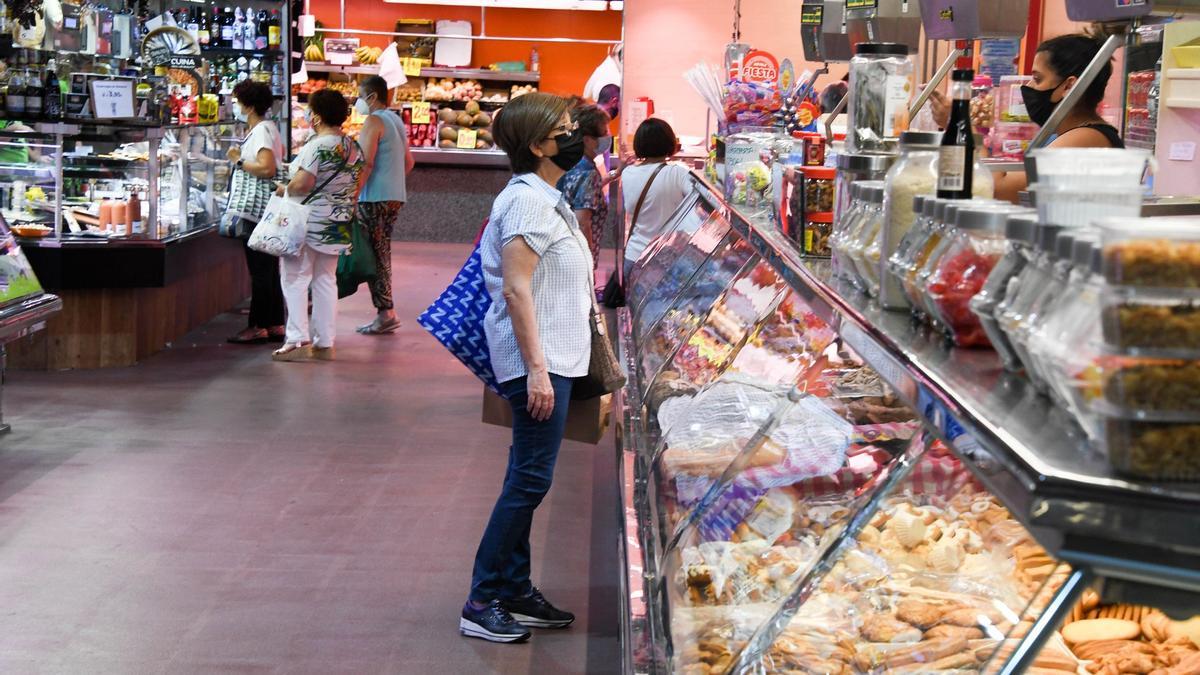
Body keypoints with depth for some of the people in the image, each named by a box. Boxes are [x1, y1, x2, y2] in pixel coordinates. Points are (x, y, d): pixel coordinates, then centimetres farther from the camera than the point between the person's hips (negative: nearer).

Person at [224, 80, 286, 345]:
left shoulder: (261, 131, -13)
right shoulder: (270, 128, 17)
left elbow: (267, 168, -24)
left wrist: (239, 161, -12)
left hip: (256, 210, -10)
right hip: (265, 210, 10)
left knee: (260, 271, -7)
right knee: (269, 269, 11)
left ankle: (258, 327, -4)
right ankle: (275, 325, 14)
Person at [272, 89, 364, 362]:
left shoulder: (317, 146, -16)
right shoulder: (354, 148, 9)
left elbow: (303, 183, -23)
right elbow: (356, 188, 14)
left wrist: (284, 190, -6)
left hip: (310, 224, -8)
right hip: (339, 225, 8)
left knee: (295, 278, -1)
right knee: (325, 280, 12)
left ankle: (299, 340, -5)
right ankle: (325, 343, 14)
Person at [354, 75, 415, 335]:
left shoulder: (373, 121, -10)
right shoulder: (396, 121, 17)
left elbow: (366, 163, -18)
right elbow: (409, 162, 23)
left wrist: (353, 195, -18)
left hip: (374, 197, -9)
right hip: (395, 196, 9)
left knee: (375, 254, -5)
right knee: (382, 252, 12)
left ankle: (385, 313, -7)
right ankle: (386, 313, 13)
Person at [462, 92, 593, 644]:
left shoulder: (545, 198, 16)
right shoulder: (527, 201, -16)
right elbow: (516, 290, -22)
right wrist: (535, 369, -25)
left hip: (552, 358, 10)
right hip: (539, 361, -10)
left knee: (526, 479, 14)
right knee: (530, 480, -8)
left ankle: (515, 592, 22)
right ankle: (482, 603, -2)